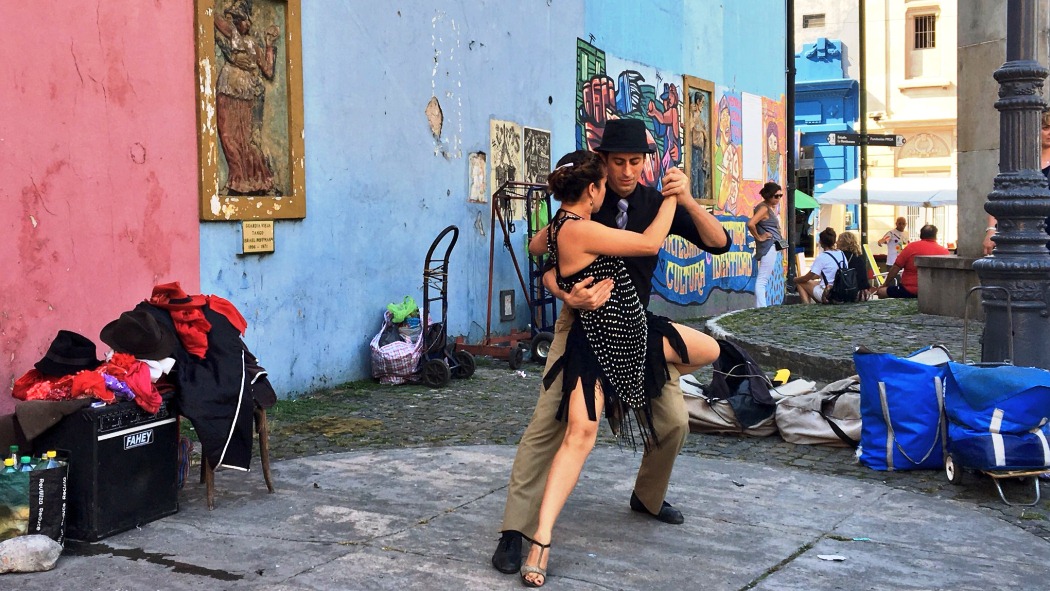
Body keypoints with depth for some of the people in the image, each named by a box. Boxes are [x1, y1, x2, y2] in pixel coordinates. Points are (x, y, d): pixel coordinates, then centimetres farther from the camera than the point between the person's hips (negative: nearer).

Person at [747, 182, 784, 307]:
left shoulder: (771, 207, 15)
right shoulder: (764, 208, -14)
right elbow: (750, 224, -27)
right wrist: (759, 237, -16)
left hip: (772, 247, 11)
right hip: (768, 247, -11)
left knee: (763, 280, 12)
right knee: (762, 280, -12)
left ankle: (760, 308, 17)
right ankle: (761, 308, -14)